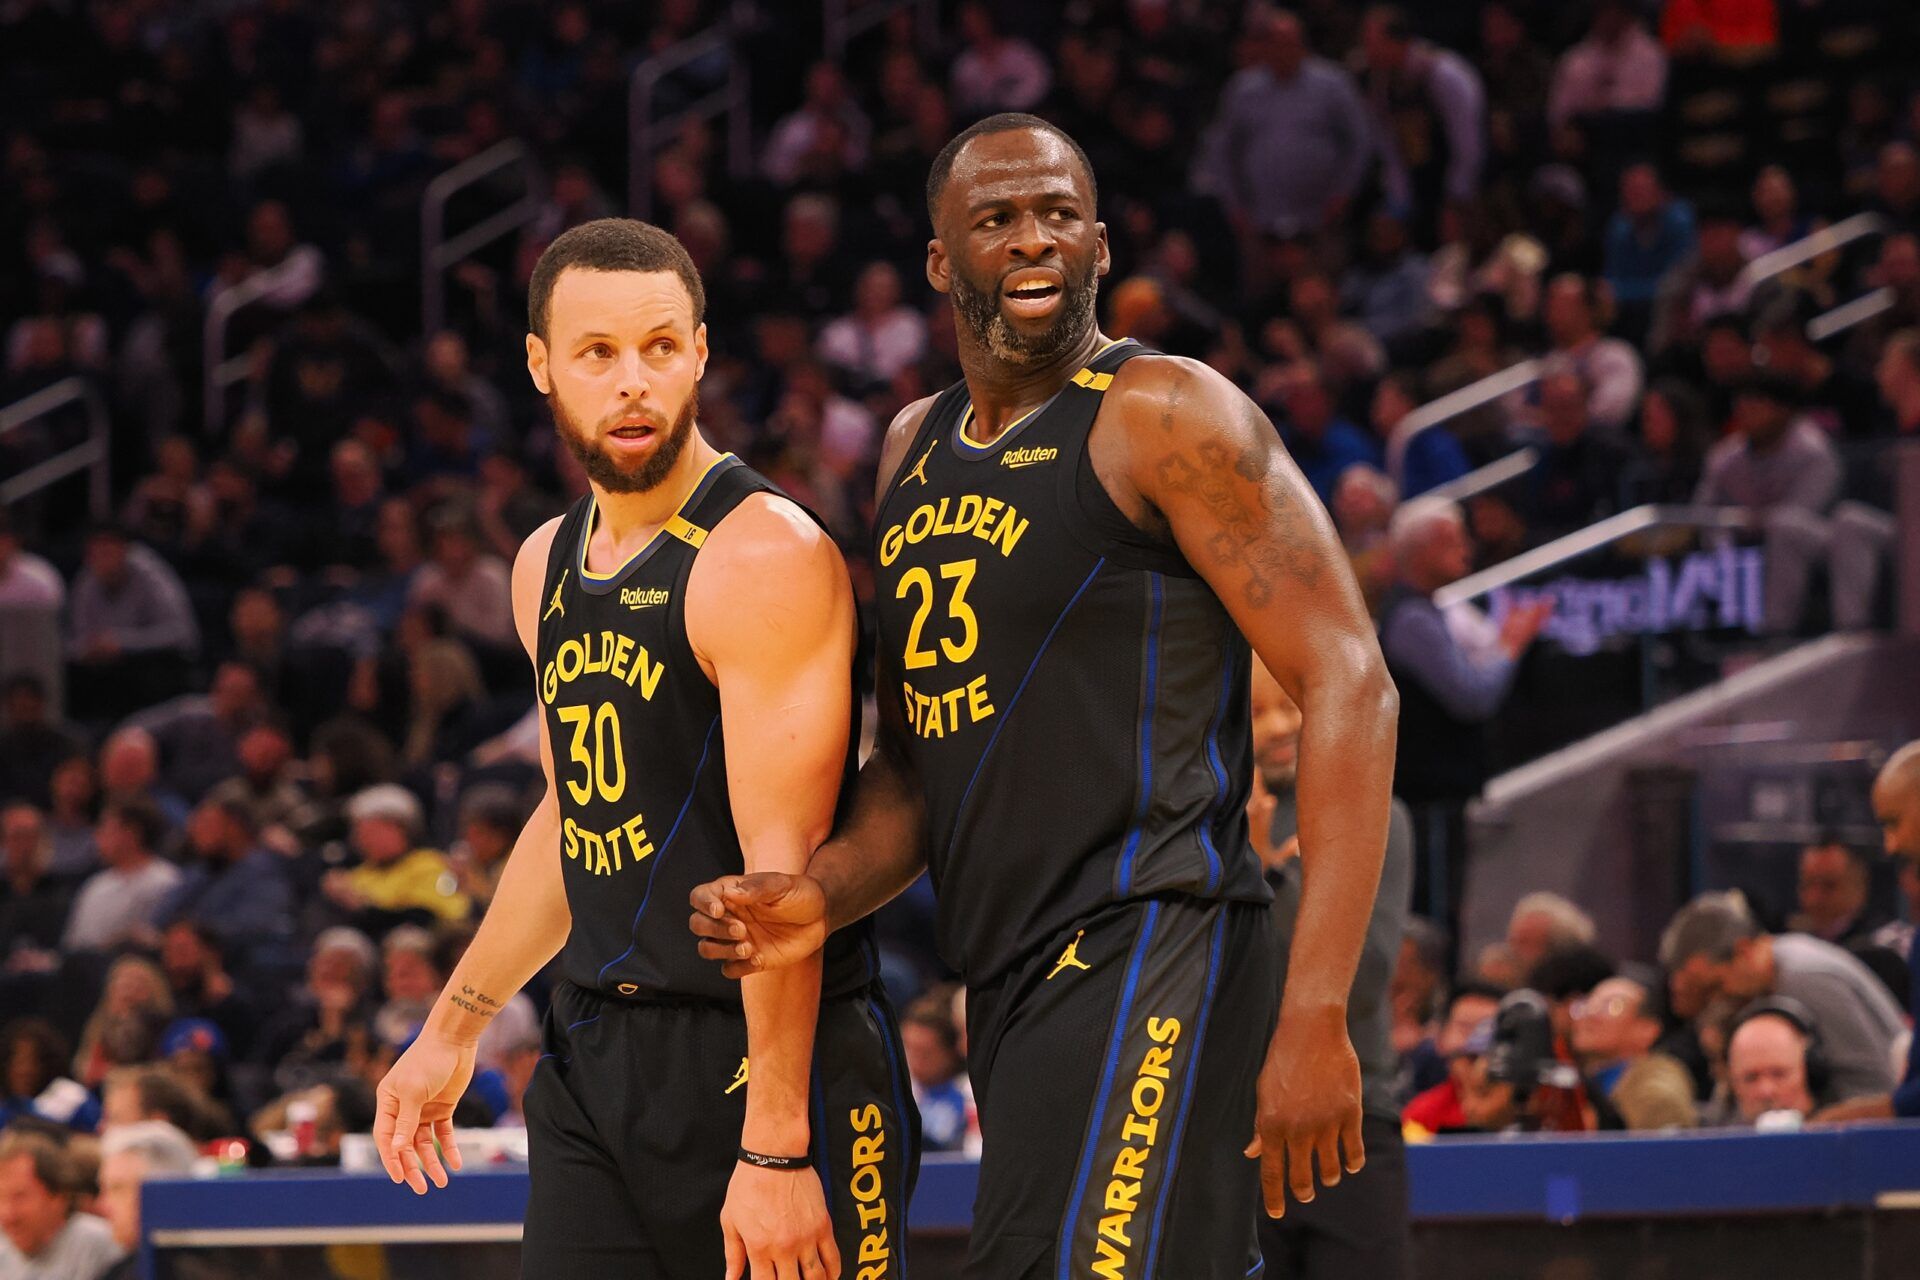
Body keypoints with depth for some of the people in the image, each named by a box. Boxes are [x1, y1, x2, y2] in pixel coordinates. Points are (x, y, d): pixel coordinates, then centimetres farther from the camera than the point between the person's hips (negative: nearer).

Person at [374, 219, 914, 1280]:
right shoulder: (548, 566, 13)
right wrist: (453, 1029, 30)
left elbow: (781, 866, -19)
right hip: (592, 1056, 7)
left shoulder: (766, 557, -13)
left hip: (756, 1059, -7)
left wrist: (775, 1148, -24)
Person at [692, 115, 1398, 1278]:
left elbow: (1350, 688, -12)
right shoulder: (916, 451, 18)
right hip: (1014, 994, 9)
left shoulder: (1162, 418, -6)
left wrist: (1314, 1018, -20)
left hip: (1146, 957, -8)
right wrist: (828, 896, 1)